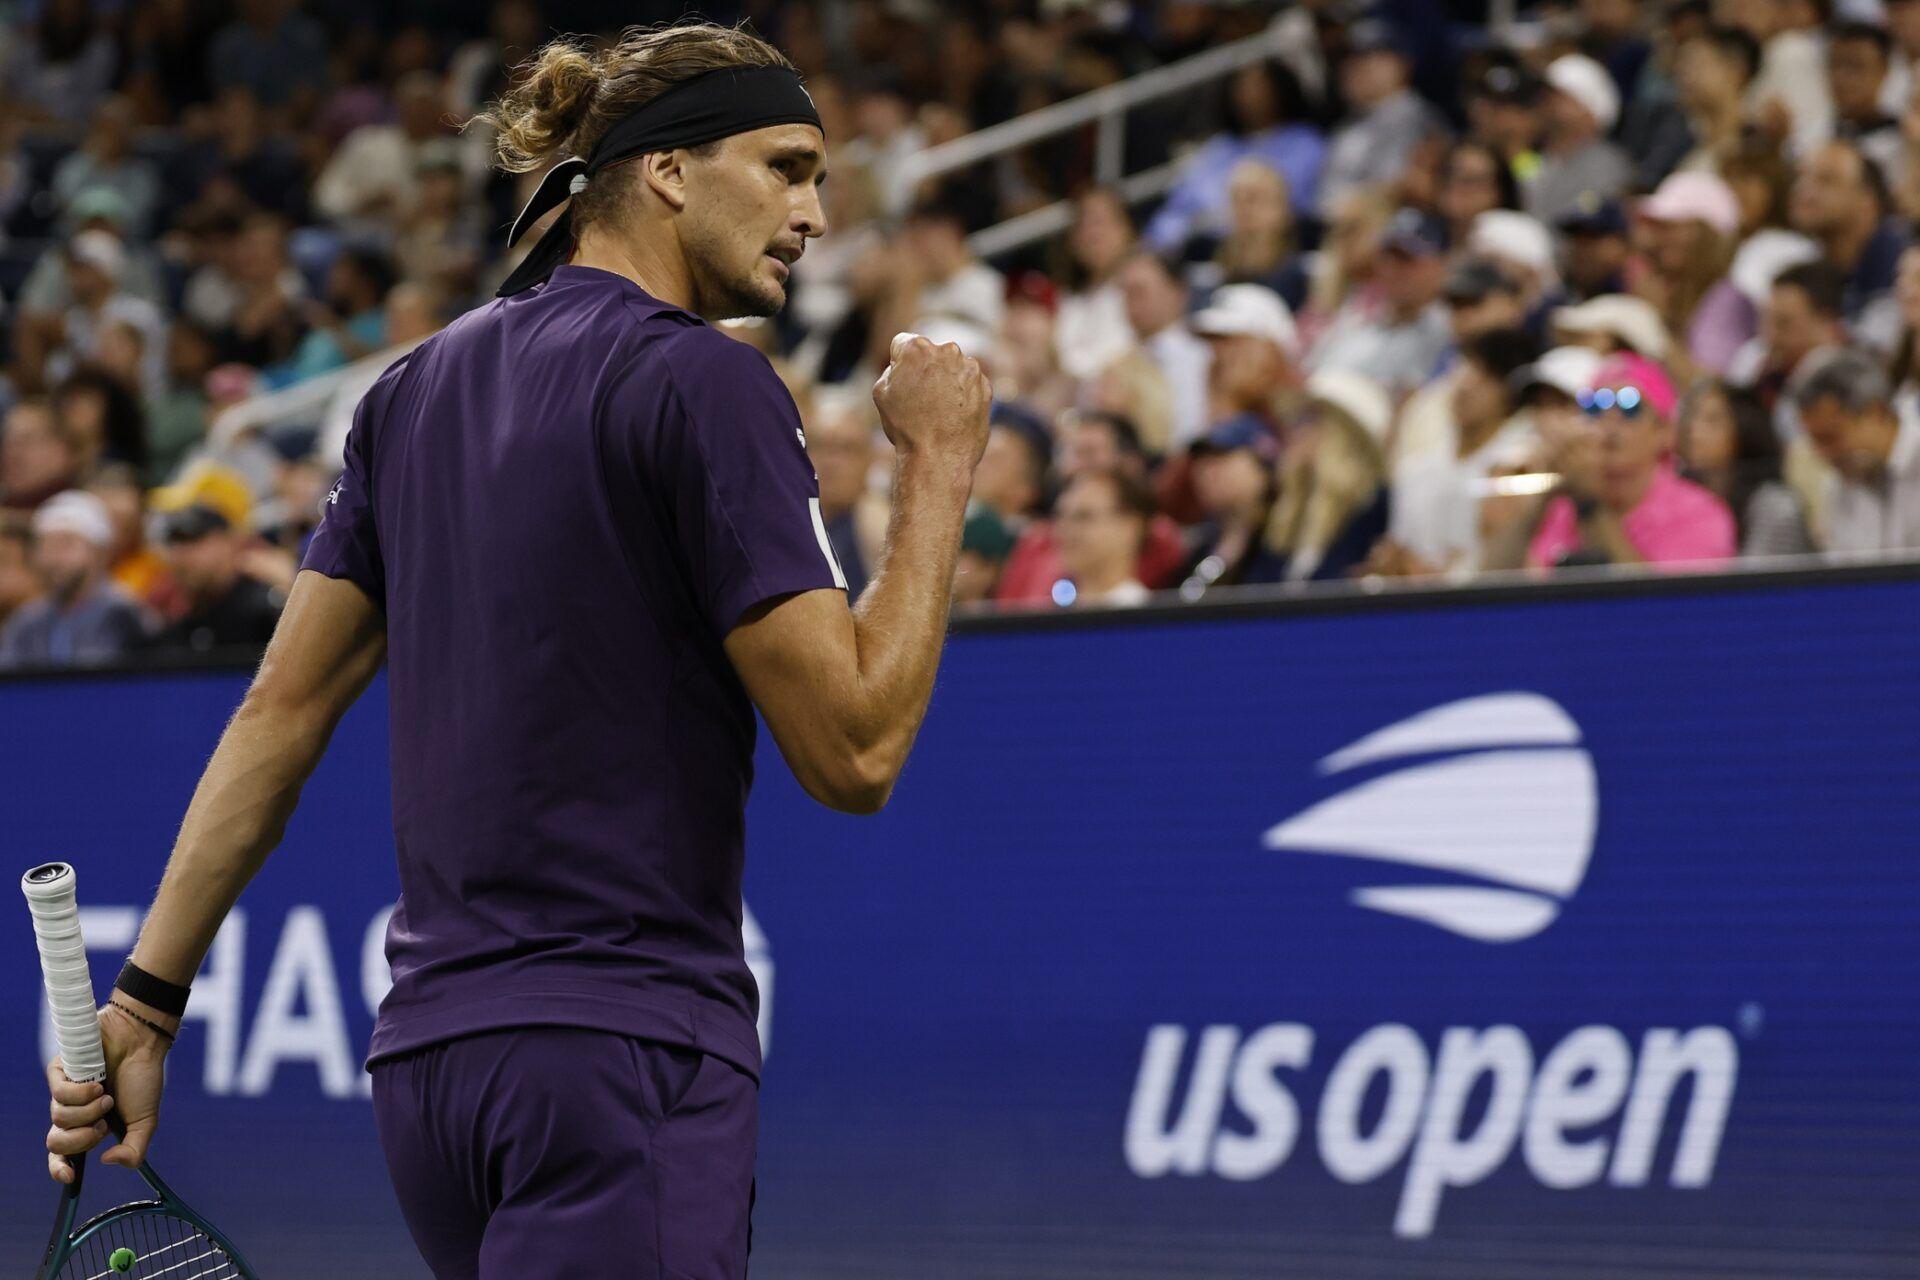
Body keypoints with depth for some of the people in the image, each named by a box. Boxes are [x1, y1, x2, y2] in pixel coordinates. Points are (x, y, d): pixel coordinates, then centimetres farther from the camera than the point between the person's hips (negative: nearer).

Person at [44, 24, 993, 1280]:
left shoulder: (421, 386, 14)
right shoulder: (705, 384, -9)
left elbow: (281, 713, 14)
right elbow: (853, 750, -13)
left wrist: (144, 1002, 15)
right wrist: (938, 465, -4)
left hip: (430, 1058, 8)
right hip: (628, 1055, -8)